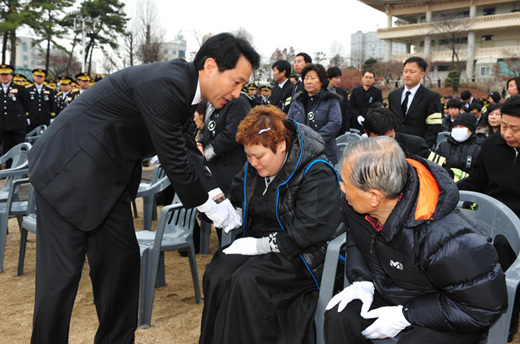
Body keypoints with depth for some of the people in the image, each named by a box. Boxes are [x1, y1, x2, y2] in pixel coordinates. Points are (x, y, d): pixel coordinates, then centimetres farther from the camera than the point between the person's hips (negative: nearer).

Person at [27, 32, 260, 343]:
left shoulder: (184, 86, 4)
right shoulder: (164, 84, -26)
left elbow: (186, 149, 10)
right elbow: (173, 159, -23)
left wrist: (217, 195, 1)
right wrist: (209, 205, -10)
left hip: (106, 178, 10)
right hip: (70, 171, -10)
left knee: (122, 263, 13)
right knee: (61, 272, -5)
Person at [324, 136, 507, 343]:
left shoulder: (441, 238, -36)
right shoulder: (355, 207, -14)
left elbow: (486, 304, -25)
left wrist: (406, 315, -25)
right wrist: (362, 280, -9)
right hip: (386, 292, 6)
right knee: (339, 317, -18)